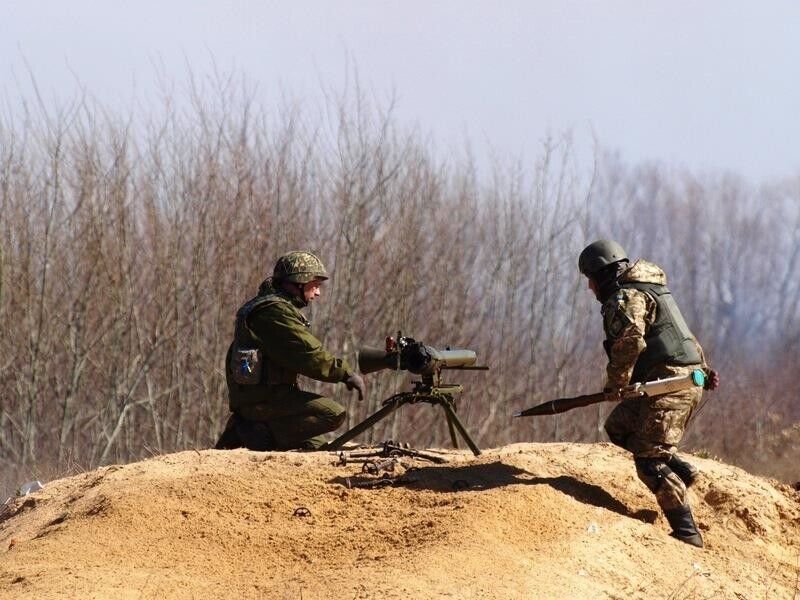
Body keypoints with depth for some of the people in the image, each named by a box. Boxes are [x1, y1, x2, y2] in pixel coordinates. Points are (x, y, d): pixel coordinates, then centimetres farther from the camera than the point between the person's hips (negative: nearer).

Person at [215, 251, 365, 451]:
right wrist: (346, 373, -14)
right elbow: (309, 354, -21)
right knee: (334, 413, -20)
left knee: (315, 445, 18)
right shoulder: (274, 311, -15)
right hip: (261, 401, -11)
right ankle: (262, 431, -14)